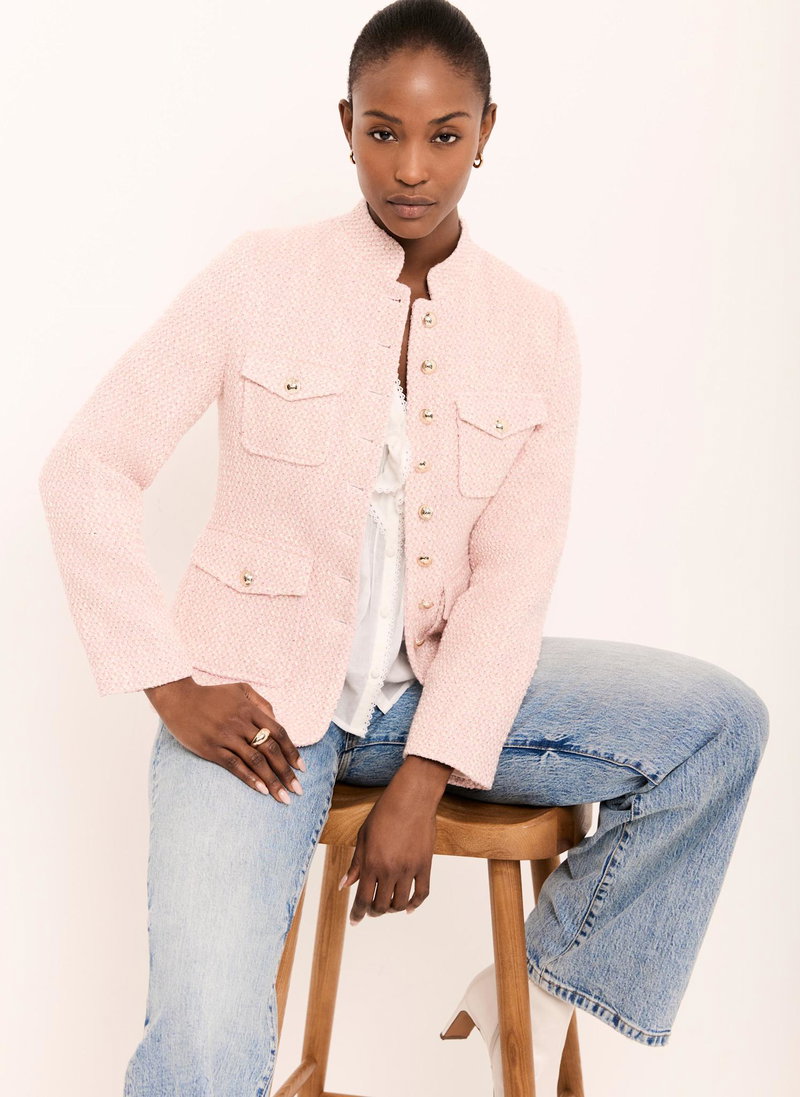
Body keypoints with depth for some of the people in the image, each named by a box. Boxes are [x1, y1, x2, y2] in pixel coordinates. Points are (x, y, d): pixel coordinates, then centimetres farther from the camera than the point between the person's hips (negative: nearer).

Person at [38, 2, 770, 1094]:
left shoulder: (536, 329, 0)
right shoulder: (259, 278, -6)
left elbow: (512, 575, -4)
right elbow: (86, 469, -6)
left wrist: (423, 781, -14)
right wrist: (169, 686, -12)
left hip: (435, 684, 4)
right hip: (255, 697, -3)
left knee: (722, 723, -15)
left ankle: (532, 994, 0)